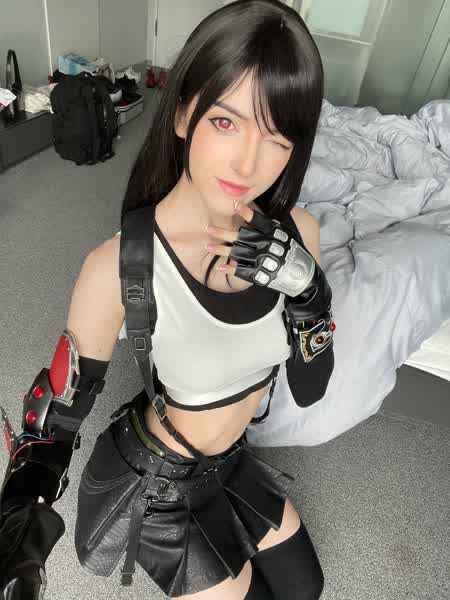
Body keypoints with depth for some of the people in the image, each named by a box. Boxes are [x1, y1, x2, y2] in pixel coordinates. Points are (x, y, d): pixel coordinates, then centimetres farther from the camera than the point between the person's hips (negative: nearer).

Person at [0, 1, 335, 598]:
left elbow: (309, 390, -13)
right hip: (154, 480, -5)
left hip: (229, 459, 5)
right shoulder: (119, 266, -33)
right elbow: (53, 417, -19)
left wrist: (305, 287, -30)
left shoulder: (296, 232, -18)